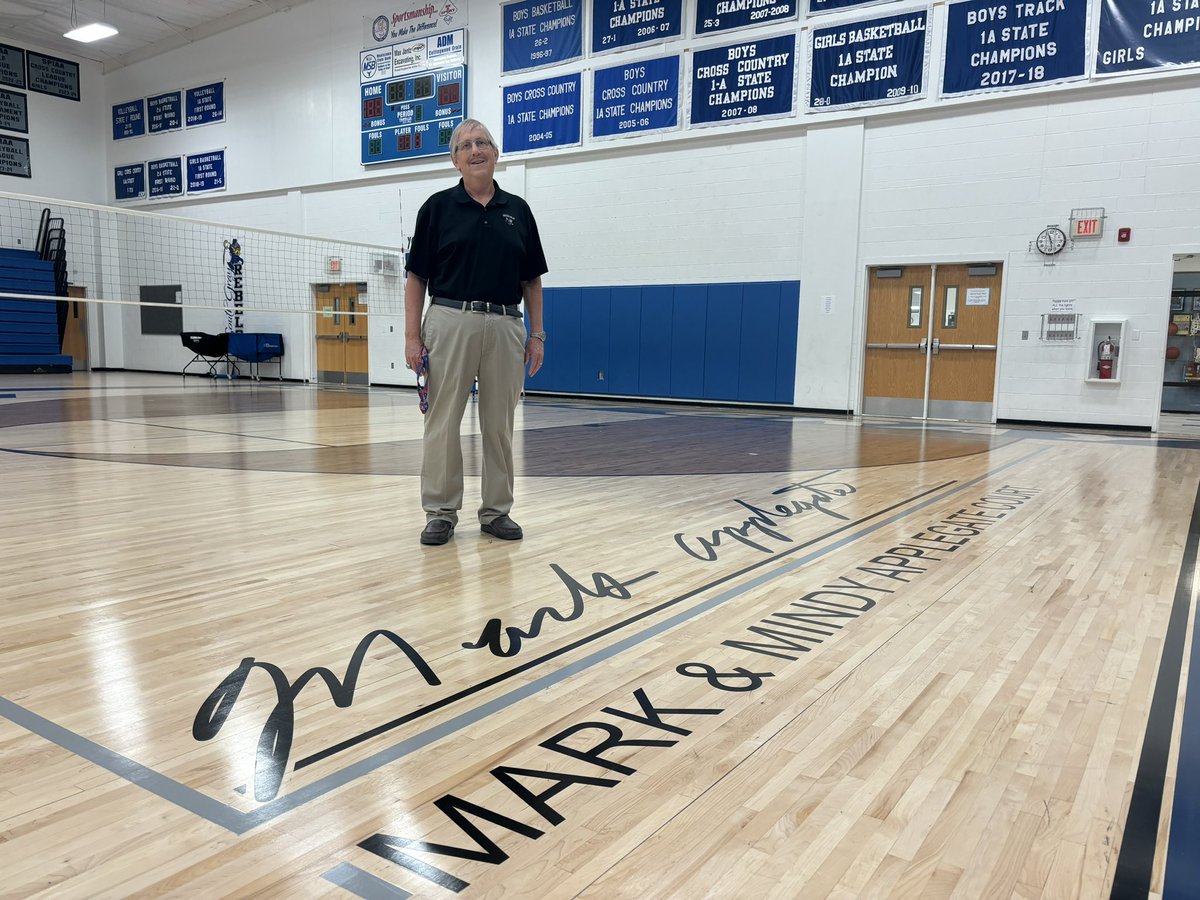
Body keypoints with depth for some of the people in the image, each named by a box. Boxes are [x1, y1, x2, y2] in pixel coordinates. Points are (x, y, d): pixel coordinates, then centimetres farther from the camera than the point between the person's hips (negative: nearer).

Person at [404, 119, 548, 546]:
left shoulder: (517, 210, 11)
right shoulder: (438, 207, 4)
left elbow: (531, 280, 12)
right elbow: (417, 277, 3)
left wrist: (537, 334, 5)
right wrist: (413, 335, -5)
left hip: (505, 325, 2)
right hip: (450, 321, -2)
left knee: (499, 425, 7)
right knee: (443, 423, 1)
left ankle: (496, 511, 17)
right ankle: (441, 512, 11)